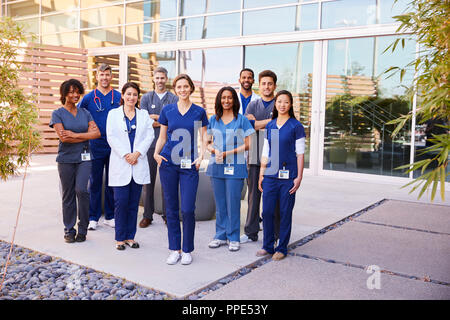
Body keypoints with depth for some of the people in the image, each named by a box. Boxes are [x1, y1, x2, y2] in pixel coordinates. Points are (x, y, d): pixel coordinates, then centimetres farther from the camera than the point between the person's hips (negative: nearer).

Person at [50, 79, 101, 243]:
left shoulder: (85, 113, 11)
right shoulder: (57, 114, 1)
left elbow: (97, 133, -2)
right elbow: (63, 137, -11)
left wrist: (75, 135, -12)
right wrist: (86, 135, -8)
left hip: (83, 158, 1)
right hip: (66, 159, -1)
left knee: (81, 190, -12)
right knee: (68, 195, 4)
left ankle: (82, 229, 2)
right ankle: (69, 230, 17)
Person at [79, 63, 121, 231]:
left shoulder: (119, 97, 5)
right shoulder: (89, 97, 2)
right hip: (96, 146, -1)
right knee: (95, 182, 4)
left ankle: (110, 216, 19)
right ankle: (93, 217, 13)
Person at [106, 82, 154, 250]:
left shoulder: (144, 115, 12)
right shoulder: (113, 113, 7)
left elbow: (149, 136, 3)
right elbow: (111, 137, -2)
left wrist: (137, 153, -10)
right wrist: (125, 155, -12)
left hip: (138, 164, 2)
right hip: (120, 164, -2)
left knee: (134, 202, 5)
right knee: (121, 202, -4)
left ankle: (130, 236, 15)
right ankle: (120, 238, 8)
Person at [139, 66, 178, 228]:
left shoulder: (174, 98, 9)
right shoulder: (146, 98, 10)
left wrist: (154, 117, -8)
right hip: (150, 143, 0)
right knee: (149, 180, 2)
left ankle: (167, 215, 14)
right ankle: (147, 215, 10)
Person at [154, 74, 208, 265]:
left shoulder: (199, 112, 5)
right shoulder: (167, 110, 8)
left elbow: (203, 138, 5)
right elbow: (162, 138, 12)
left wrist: (201, 156, -11)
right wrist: (156, 153, -5)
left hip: (189, 165, -1)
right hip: (168, 163, 2)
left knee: (188, 209, -5)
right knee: (171, 208, 6)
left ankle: (187, 250, 12)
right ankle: (174, 249, 18)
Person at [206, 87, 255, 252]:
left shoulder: (242, 119, 0)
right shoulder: (213, 120, 11)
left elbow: (247, 145, -4)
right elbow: (207, 142, 14)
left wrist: (228, 153, -13)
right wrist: (214, 150, -8)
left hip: (235, 166, -3)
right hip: (216, 165, 4)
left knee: (233, 202, -1)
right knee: (219, 203, 9)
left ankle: (233, 238, 11)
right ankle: (220, 235, 21)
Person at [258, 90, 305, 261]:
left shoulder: (296, 126, -2)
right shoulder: (269, 126, 11)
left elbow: (300, 153, -3)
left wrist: (299, 177, -8)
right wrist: (261, 174, 12)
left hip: (288, 176, -4)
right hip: (270, 175, 4)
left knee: (285, 213, 3)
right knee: (267, 211, 4)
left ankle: (282, 248, 16)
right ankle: (267, 246, 19)